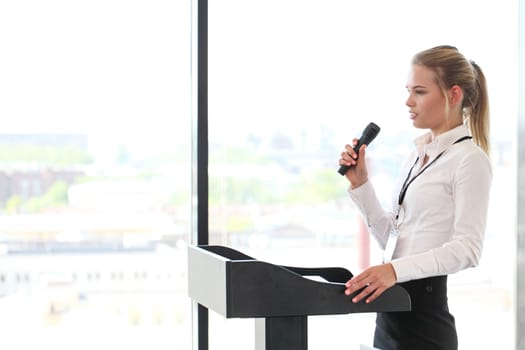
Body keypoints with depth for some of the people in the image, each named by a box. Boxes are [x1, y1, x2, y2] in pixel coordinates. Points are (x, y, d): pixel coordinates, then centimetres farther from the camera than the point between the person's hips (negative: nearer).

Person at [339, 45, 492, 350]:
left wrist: (396, 269, -30)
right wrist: (360, 184, 3)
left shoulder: (469, 158, -10)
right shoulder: (418, 154, 13)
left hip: (424, 313, -7)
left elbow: (467, 249, -19)